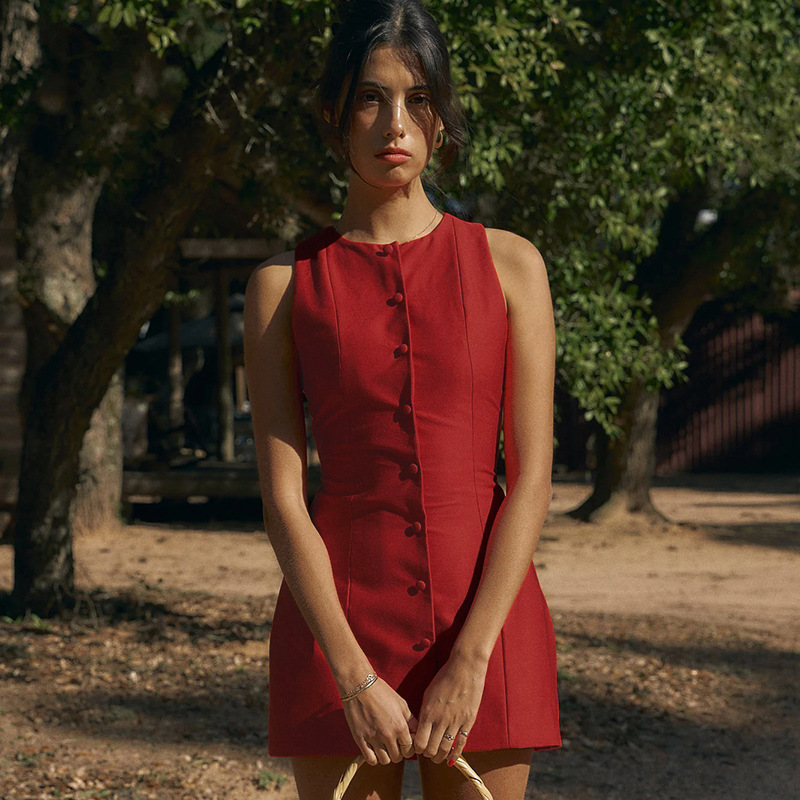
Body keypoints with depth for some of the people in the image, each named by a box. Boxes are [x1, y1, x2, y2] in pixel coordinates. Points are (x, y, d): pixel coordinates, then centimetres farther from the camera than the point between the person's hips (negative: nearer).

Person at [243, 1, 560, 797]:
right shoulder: (285, 284, 5)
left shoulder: (508, 263, 5)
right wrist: (355, 677, -12)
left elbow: (532, 476, -1)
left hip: (486, 616, 1)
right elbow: (282, 497, -2)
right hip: (338, 618, 0)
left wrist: (469, 661, -10)